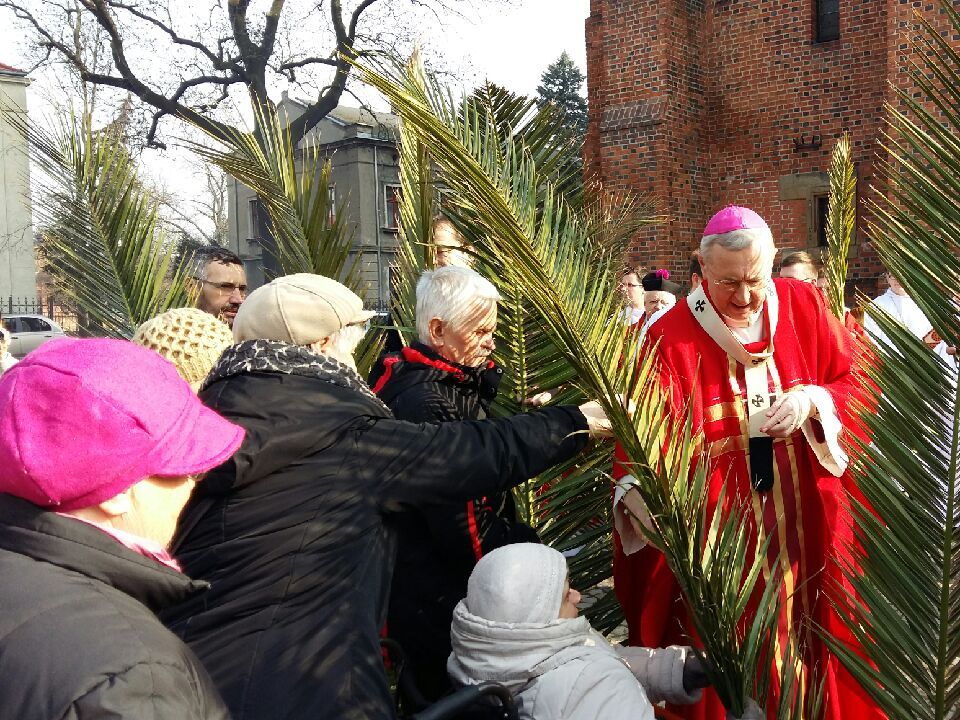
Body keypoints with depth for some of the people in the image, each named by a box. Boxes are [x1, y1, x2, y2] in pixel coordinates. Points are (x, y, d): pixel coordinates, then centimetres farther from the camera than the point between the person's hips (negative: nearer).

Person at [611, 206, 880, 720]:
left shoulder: (805, 307, 0)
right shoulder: (671, 336, -10)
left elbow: (856, 382, 5)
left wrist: (812, 402, -14)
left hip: (807, 522, 3)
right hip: (717, 533, -3)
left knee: (811, 631, 17)